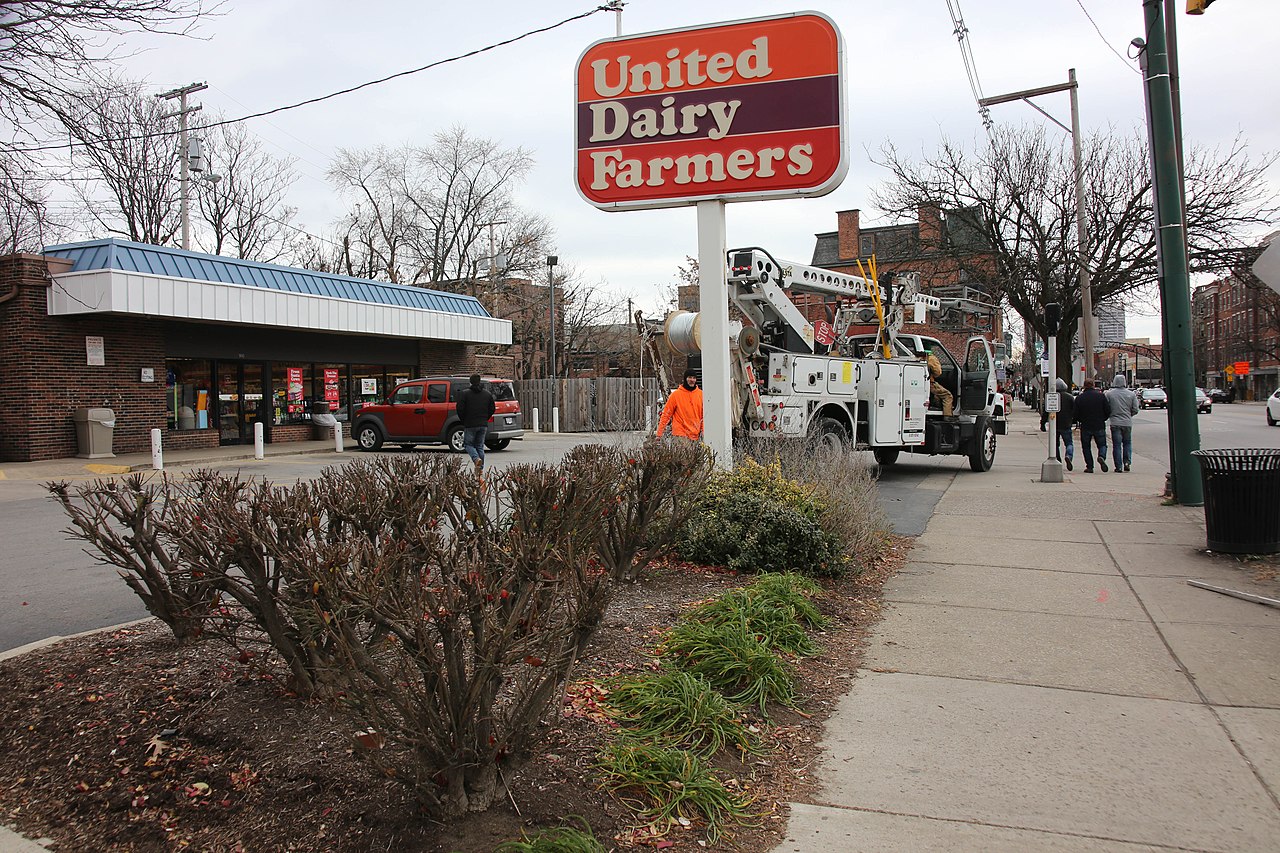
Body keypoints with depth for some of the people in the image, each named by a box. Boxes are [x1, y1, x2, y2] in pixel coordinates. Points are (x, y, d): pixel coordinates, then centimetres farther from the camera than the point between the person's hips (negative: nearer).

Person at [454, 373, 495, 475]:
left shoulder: (464, 394, -6)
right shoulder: (488, 394, 7)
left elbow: (460, 409, -9)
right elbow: (492, 409, 8)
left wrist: (463, 421, 6)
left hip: (470, 425, -4)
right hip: (483, 425, 4)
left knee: (468, 444, 8)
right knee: (480, 446, 12)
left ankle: (476, 459, -19)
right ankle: (480, 468, 9)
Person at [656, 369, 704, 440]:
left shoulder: (701, 394, 6)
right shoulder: (676, 394, -2)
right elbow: (666, 414, -2)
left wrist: (703, 430, 2)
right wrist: (659, 433, -5)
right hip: (680, 434, -3)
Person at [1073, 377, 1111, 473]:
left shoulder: (1079, 398, -3)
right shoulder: (1101, 396, -2)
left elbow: (1076, 415, -2)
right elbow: (1108, 411, -1)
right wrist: (1102, 419, 16)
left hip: (1085, 426, 0)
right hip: (1099, 426, 0)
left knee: (1086, 447, 11)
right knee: (1102, 444, 13)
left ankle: (1089, 466, 4)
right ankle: (1102, 456, -17)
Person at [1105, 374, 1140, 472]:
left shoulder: (1109, 394, -6)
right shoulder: (1131, 394, 0)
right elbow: (1135, 410, 2)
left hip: (1115, 423, -2)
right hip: (1127, 423, 2)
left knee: (1116, 445, 2)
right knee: (1127, 443, 17)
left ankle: (1119, 466, 1)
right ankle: (1127, 462, 4)